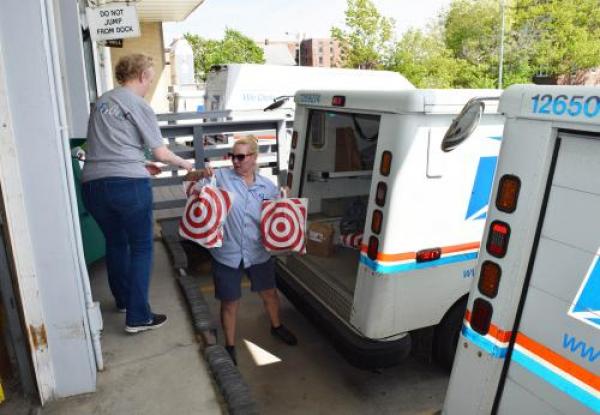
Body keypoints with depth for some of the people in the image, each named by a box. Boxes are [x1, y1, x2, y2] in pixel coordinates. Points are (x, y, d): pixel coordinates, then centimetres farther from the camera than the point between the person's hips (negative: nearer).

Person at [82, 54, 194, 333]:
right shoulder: (139, 106, -2)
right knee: (141, 247, 6)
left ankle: (123, 300, 40)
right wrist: (185, 164, 15)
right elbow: (161, 154, -2)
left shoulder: (101, 102, 18)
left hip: (93, 184, 7)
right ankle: (138, 317, 8)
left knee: (115, 243, 23)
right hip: (128, 184, -7)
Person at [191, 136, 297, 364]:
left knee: (269, 293, 21)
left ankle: (276, 326, 51)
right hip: (227, 254, -2)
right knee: (230, 303, 11)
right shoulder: (222, 176, -7)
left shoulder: (268, 186, 0)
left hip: (258, 253, 3)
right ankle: (230, 345, 33)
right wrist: (201, 173, -26)